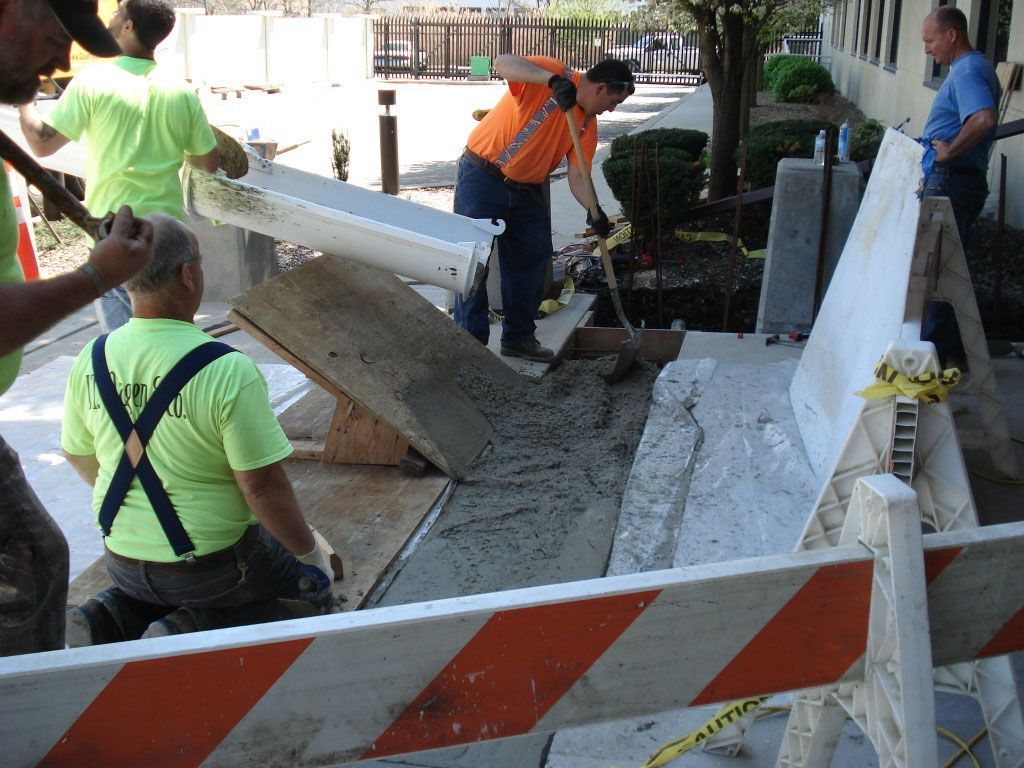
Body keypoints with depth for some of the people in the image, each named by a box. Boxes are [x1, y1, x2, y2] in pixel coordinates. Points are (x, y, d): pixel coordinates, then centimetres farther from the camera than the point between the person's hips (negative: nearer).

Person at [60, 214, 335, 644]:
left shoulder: (91, 360, -6)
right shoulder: (227, 371, -25)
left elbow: (78, 456, 8)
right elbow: (262, 485, -22)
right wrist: (309, 552, -6)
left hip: (123, 562, 6)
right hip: (211, 567, -6)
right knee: (314, 578, 18)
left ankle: (116, 616, 6)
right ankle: (192, 630, -3)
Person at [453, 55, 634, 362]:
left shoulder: (588, 126, 4)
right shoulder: (553, 72, -15)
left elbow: (577, 175, -2)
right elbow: (503, 62, -30)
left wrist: (593, 210, -21)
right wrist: (554, 80, -41)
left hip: (526, 190, 8)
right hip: (482, 176, -7)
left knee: (531, 261, 9)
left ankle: (518, 337, 23)